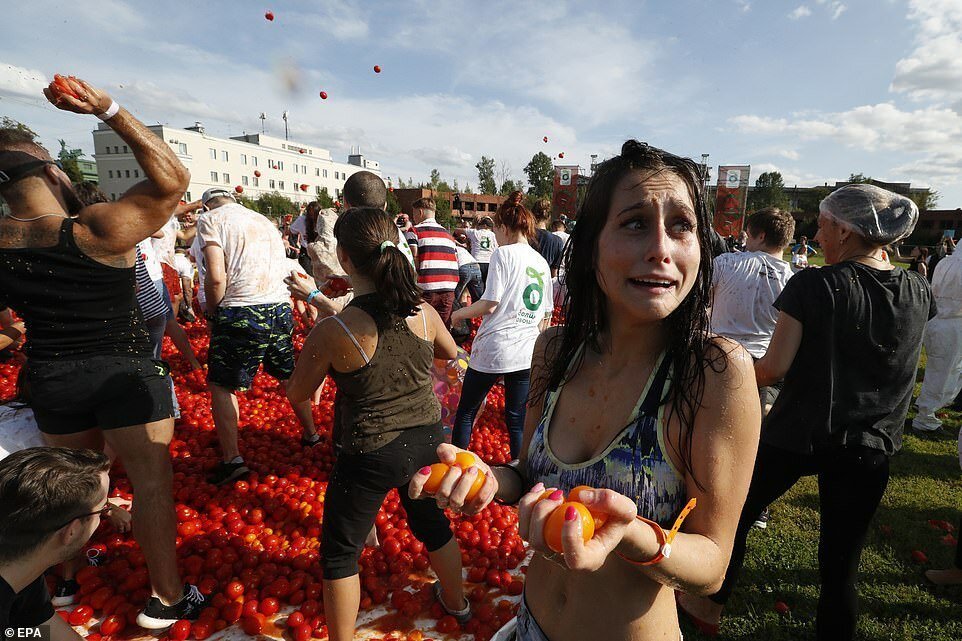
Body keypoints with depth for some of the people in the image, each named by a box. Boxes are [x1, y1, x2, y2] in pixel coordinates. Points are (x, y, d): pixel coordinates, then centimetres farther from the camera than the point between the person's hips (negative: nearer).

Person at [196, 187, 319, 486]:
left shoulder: (209, 219, 1)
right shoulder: (263, 220, 19)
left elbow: (216, 277, -13)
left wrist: (213, 313, 4)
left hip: (241, 312, -6)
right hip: (281, 307, 6)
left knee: (221, 385, 9)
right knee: (290, 376, 21)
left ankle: (232, 459, 8)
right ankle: (310, 434, 34)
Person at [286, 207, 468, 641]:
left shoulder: (334, 331, -24)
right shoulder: (424, 312, -11)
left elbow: (297, 395, -7)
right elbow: (450, 353, 10)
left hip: (370, 456, -5)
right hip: (426, 441, 5)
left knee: (339, 552, 20)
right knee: (432, 522, 30)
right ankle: (455, 601, 55)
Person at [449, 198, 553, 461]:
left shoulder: (503, 254, -6)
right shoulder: (542, 263, 12)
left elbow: (490, 303, -14)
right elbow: (546, 316, 15)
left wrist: (459, 313, 2)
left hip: (493, 348, -6)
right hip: (526, 353, 6)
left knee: (466, 412, 12)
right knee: (517, 419, 13)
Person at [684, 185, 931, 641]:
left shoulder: (814, 285, -17)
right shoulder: (918, 291, 0)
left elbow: (774, 367, -21)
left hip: (797, 436, -4)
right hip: (871, 448, 4)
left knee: (735, 513, 19)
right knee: (842, 562, 15)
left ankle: (710, 602, 36)